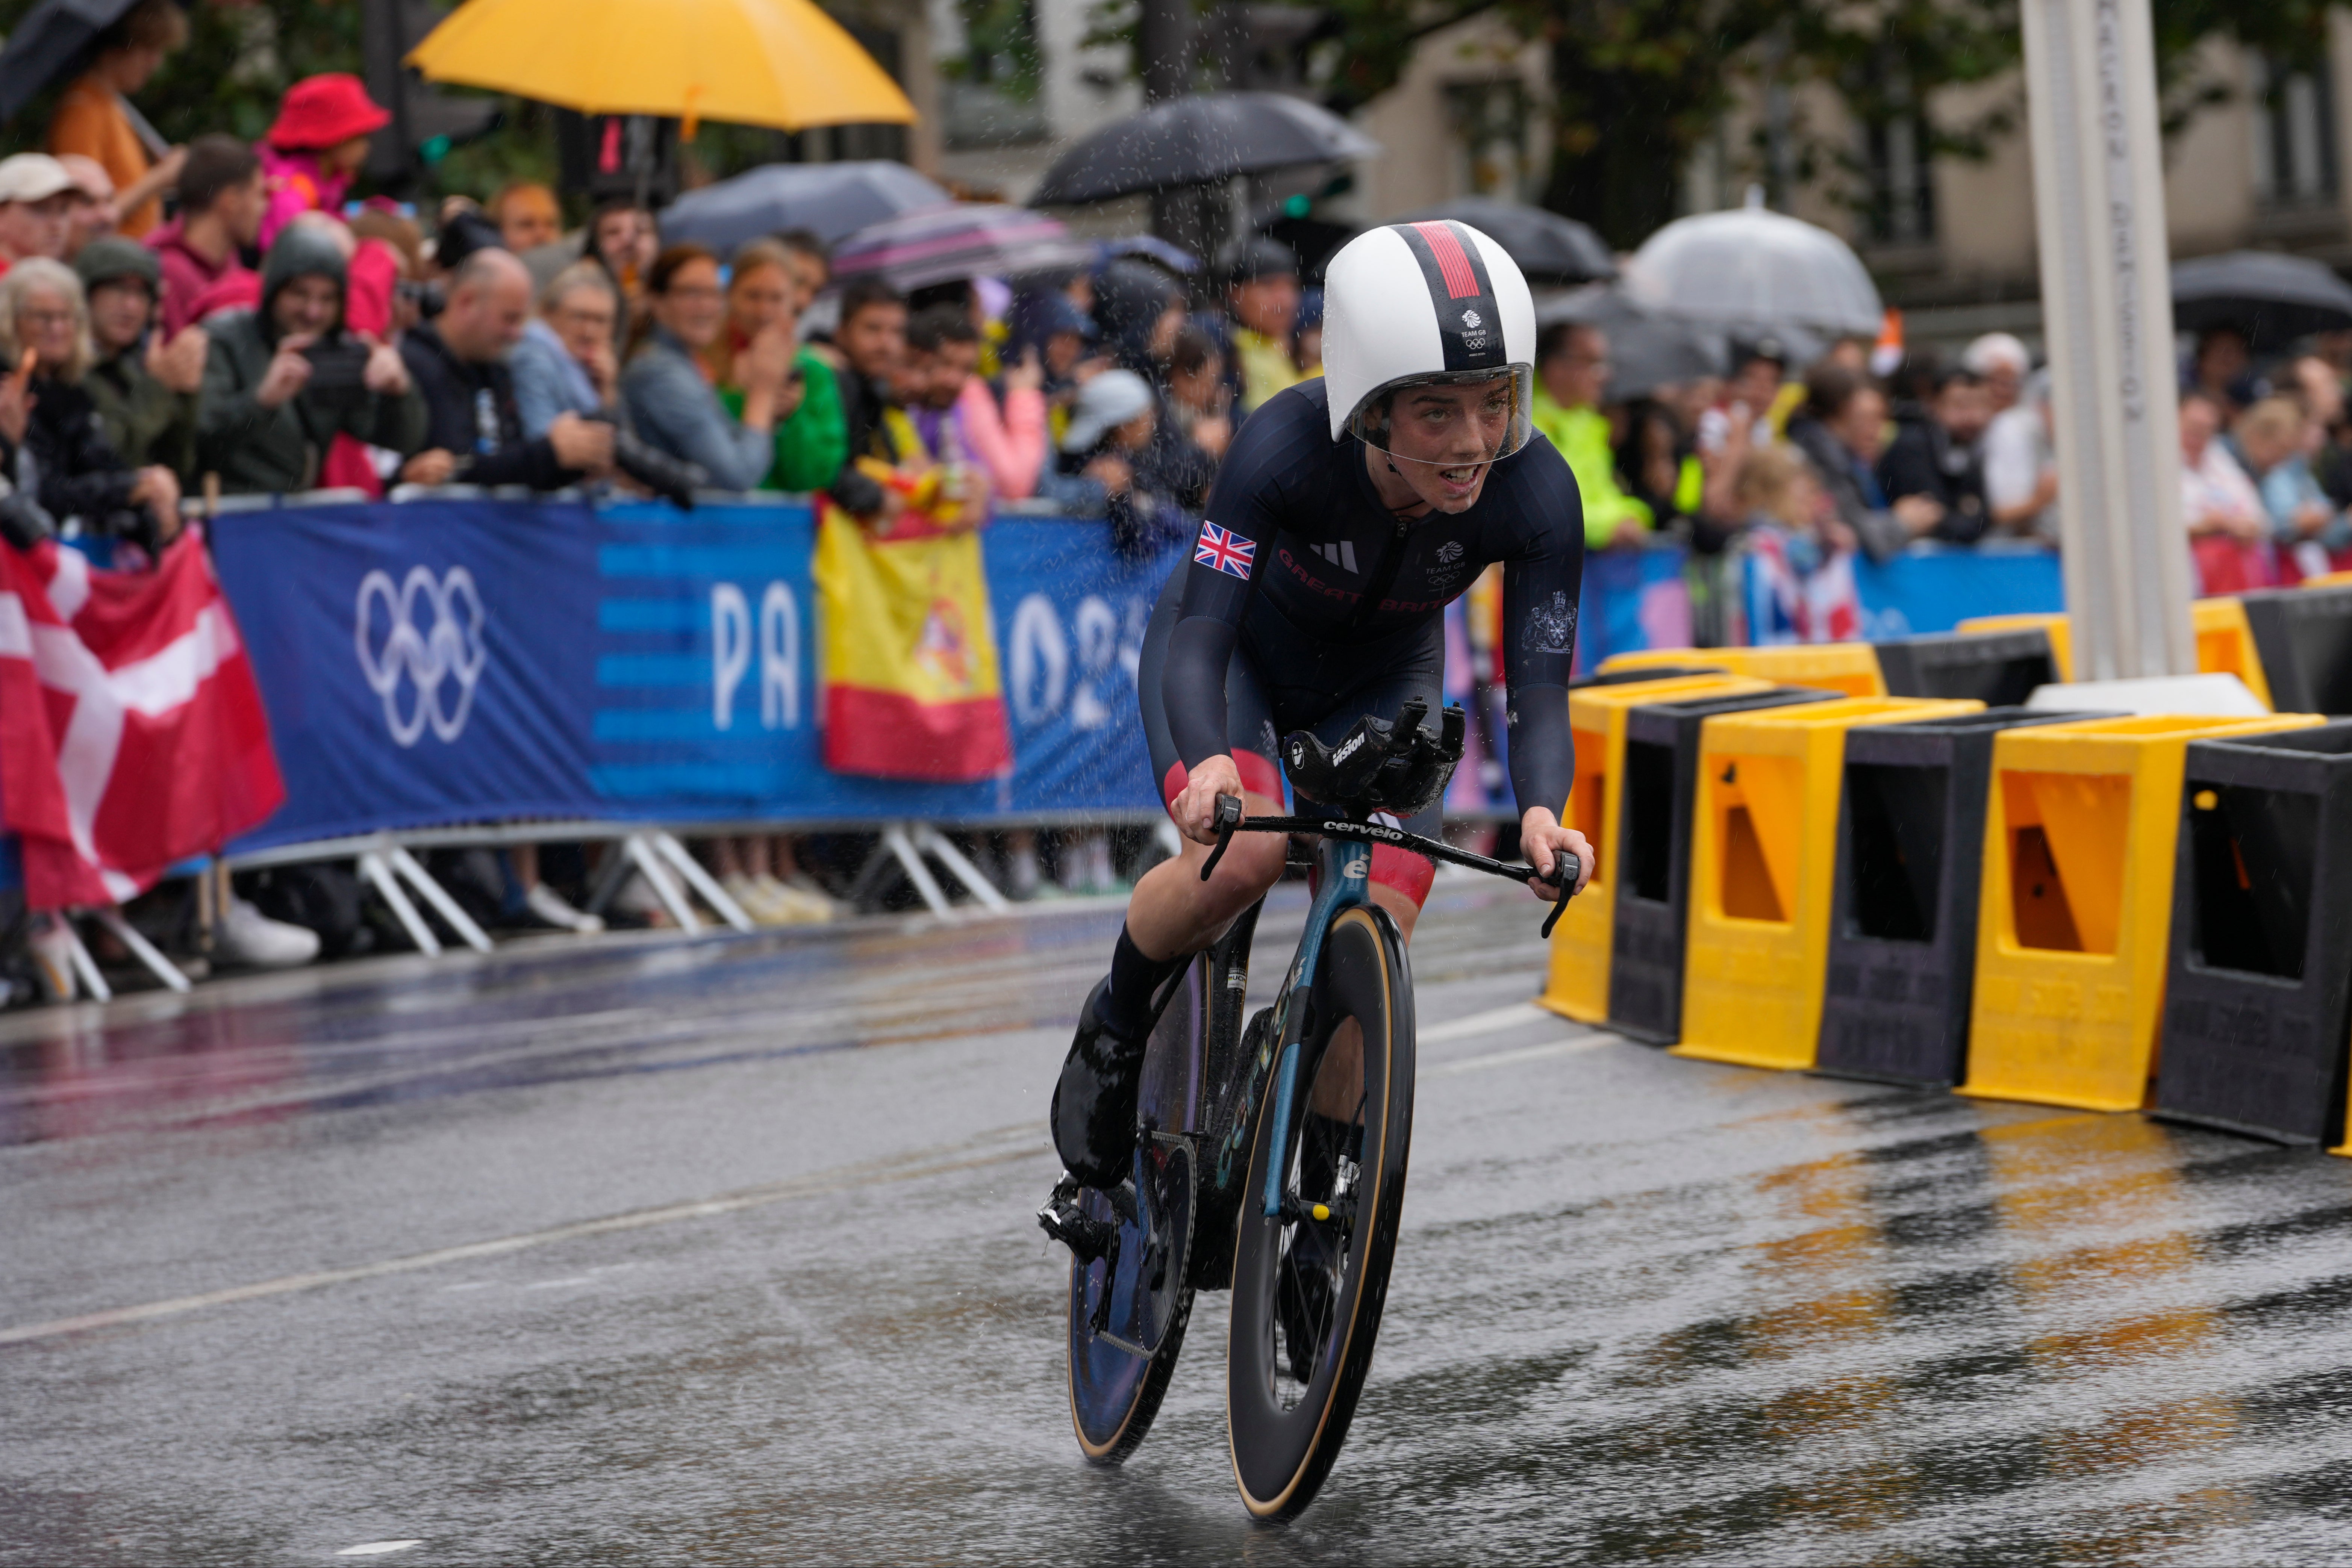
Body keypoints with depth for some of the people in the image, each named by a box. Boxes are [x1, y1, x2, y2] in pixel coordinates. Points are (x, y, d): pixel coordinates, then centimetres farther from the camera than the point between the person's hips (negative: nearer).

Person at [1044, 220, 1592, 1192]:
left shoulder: (1537, 494, -32)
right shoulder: (1286, 445, -39)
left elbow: (1539, 691, -30)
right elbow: (1200, 637, -41)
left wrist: (1540, 813, -51)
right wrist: (1209, 766, -62)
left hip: (1381, 680, 3)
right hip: (1239, 650, -3)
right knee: (1242, 855, -31)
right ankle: (1117, 1023, -1)